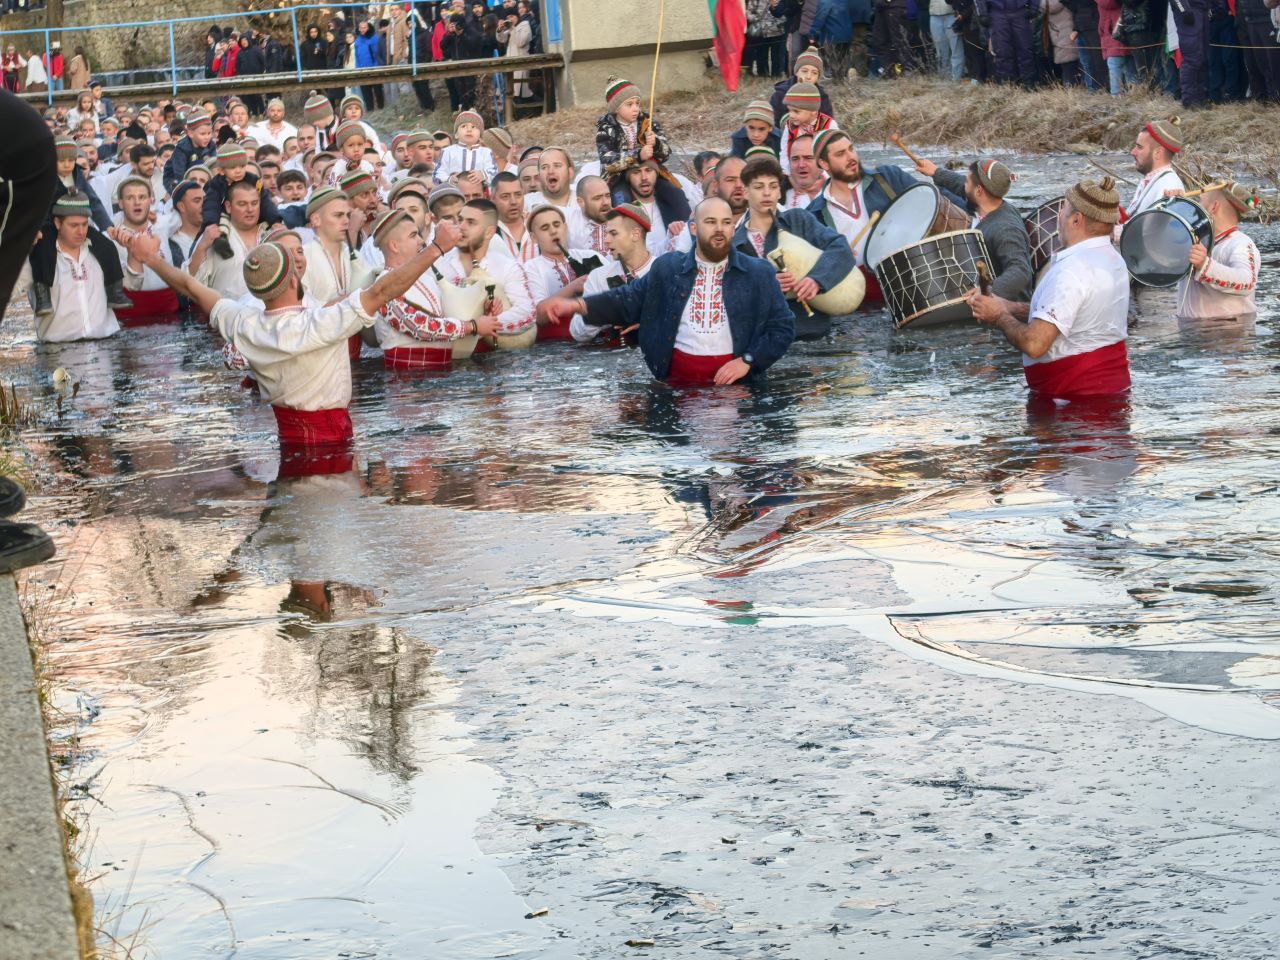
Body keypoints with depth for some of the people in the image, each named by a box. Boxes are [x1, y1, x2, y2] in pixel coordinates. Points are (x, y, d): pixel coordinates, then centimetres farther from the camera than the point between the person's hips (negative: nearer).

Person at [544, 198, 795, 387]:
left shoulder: (760, 274, 4)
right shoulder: (668, 268, 8)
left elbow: (784, 328, 4)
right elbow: (628, 302, 11)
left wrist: (747, 361, -10)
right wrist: (578, 305, -3)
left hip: (735, 381, -1)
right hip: (678, 381, 1)